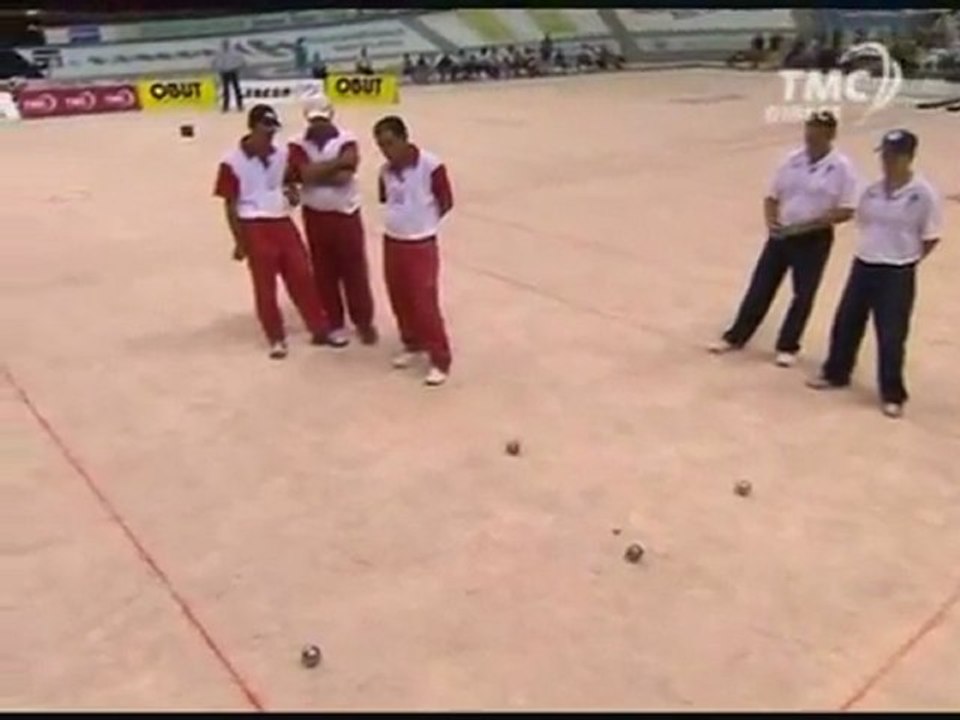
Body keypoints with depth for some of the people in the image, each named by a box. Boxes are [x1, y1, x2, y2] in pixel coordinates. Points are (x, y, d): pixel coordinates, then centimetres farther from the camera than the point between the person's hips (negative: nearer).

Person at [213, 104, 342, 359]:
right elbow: (230, 205, -7)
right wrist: (239, 242, -7)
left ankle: (320, 329, 21)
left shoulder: (282, 154, 5)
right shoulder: (232, 162, -10)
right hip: (255, 228, -5)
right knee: (265, 286, 3)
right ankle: (276, 339, 16)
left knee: (302, 277, 9)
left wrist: (291, 192, -3)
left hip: (283, 223, 5)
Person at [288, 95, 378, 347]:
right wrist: (338, 162, -20)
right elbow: (305, 174, -20)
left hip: (346, 214, -2)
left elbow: (344, 176, -20)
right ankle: (335, 324, 21)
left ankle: (364, 321, 18)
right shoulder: (299, 145, -3)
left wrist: (316, 172, -15)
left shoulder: (347, 140, -7)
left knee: (355, 271, 4)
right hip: (315, 217, 2)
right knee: (324, 273, 9)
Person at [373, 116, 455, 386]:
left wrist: (422, 223, 2)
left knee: (425, 304, -5)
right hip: (392, 243, 6)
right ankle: (412, 344, 36)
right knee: (400, 301, 15)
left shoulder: (430, 165, -17)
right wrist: (403, 221, 7)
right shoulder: (386, 170, 2)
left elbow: (446, 202, -8)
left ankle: (440, 360, 6)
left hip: (421, 245, -6)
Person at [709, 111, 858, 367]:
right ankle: (736, 337, 22)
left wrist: (812, 223, -22)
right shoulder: (792, 160, 1)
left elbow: (846, 211, -13)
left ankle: (788, 346, 22)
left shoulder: (841, 167, -11)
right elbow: (772, 197, 8)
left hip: (815, 239, -4)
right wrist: (771, 221, -11)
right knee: (760, 287, 10)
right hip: (781, 235, 4)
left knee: (803, 295, 7)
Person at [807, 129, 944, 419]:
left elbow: (931, 237, -5)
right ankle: (835, 374, 35)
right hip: (863, 266, 5)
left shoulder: (923, 194, -12)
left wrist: (906, 259, -3)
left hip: (897, 274, -5)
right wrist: (871, 251, 7)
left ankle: (892, 396, 15)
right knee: (845, 324, 14)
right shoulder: (872, 191, 3)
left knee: (891, 337, 0)